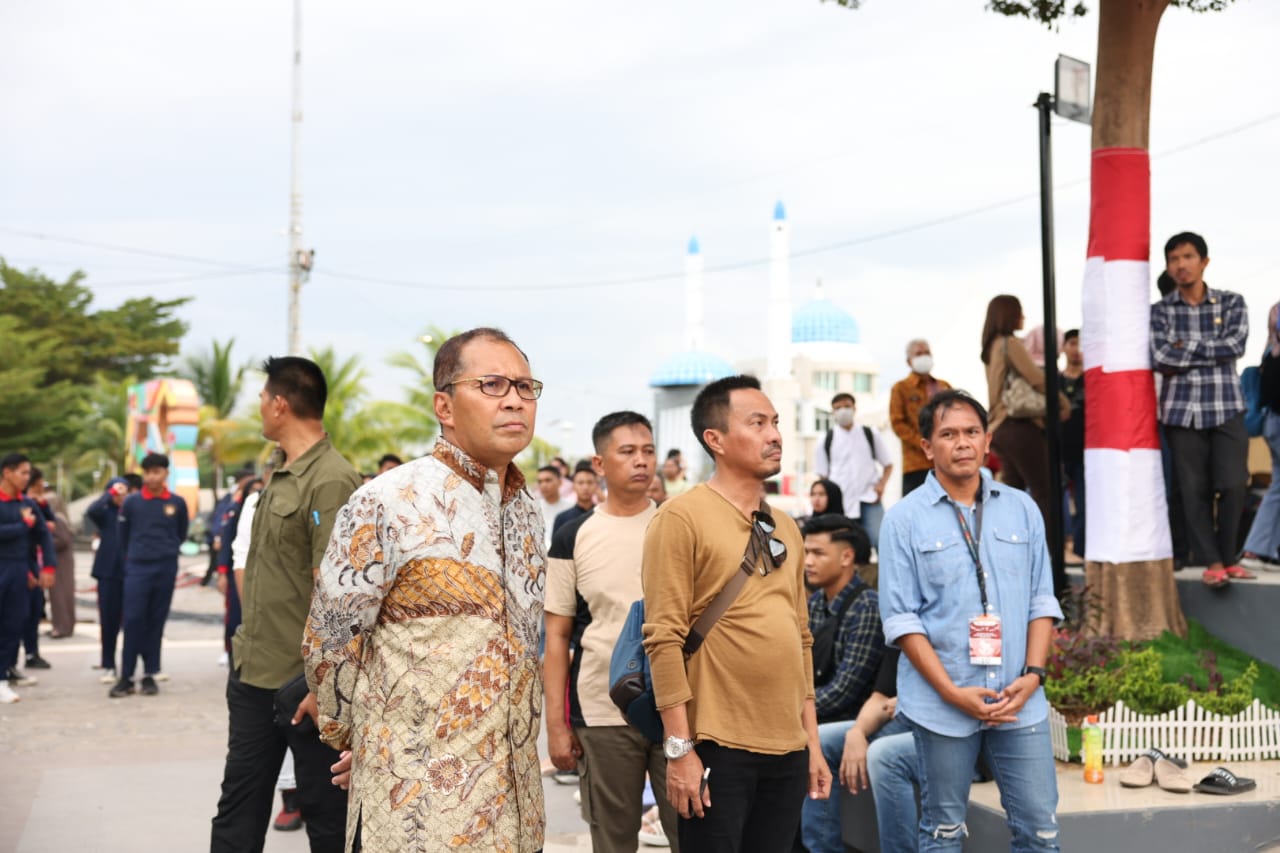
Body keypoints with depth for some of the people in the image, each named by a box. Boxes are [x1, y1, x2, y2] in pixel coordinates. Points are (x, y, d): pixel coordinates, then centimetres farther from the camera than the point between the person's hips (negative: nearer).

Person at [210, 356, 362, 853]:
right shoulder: (280, 476, 10)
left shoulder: (331, 482, -18)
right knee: (238, 809, 15)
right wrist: (247, 641, 17)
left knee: (325, 812, 5)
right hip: (252, 673, 9)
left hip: (302, 683, -9)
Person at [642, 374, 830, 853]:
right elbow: (664, 637, -12)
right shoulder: (682, 518, -8)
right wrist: (680, 747, -16)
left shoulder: (785, 529, 14)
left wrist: (812, 741, 14)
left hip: (787, 749, 7)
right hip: (719, 746, -6)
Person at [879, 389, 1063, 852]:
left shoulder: (1022, 509, 8)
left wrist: (1032, 675, -4)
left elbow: (1042, 601, 10)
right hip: (942, 705, -2)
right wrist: (953, 693, -12)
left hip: (1020, 702, 3)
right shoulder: (905, 519, -2)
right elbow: (901, 618, -6)